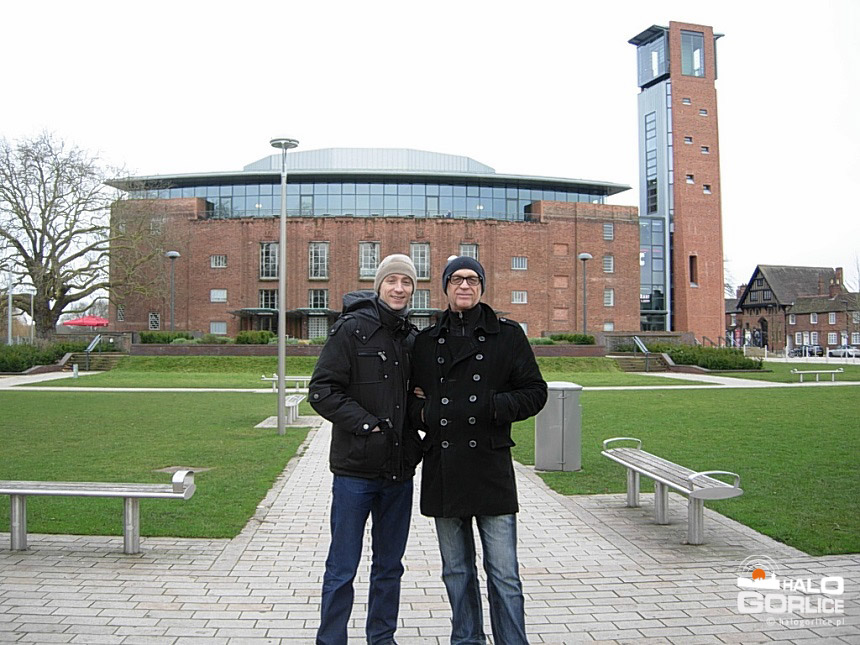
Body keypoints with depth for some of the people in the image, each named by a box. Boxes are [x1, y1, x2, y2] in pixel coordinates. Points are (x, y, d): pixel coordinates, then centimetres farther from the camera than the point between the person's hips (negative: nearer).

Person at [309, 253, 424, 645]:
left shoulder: (413, 337, 8)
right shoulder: (351, 329, -7)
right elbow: (321, 391, -11)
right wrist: (366, 424, -17)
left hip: (399, 470, 5)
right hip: (355, 469, -5)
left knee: (389, 565, 17)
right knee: (342, 568, 5)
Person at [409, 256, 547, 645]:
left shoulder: (507, 335, 4)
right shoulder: (426, 341, 11)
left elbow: (535, 391, 4)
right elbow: (411, 396, 20)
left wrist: (498, 407, -14)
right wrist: (421, 412, -2)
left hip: (491, 467, -3)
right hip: (442, 470, 3)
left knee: (503, 573, 0)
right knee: (457, 571, 15)